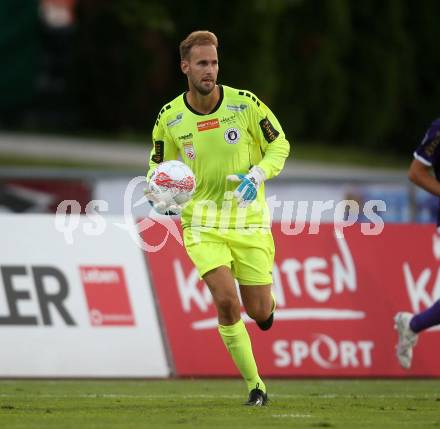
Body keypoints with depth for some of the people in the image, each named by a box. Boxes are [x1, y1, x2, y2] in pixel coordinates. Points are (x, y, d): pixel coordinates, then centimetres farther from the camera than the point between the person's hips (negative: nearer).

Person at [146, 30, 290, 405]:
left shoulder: (245, 104, -8)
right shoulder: (169, 119, -4)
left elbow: (280, 145, 3)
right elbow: (158, 167, 11)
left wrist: (257, 175, -16)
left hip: (249, 219, 0)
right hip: (202, 224, 0)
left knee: (260, 312, 2)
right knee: (226, 301, -20)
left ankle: (267, 299, 43)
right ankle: (255, 384, -5)